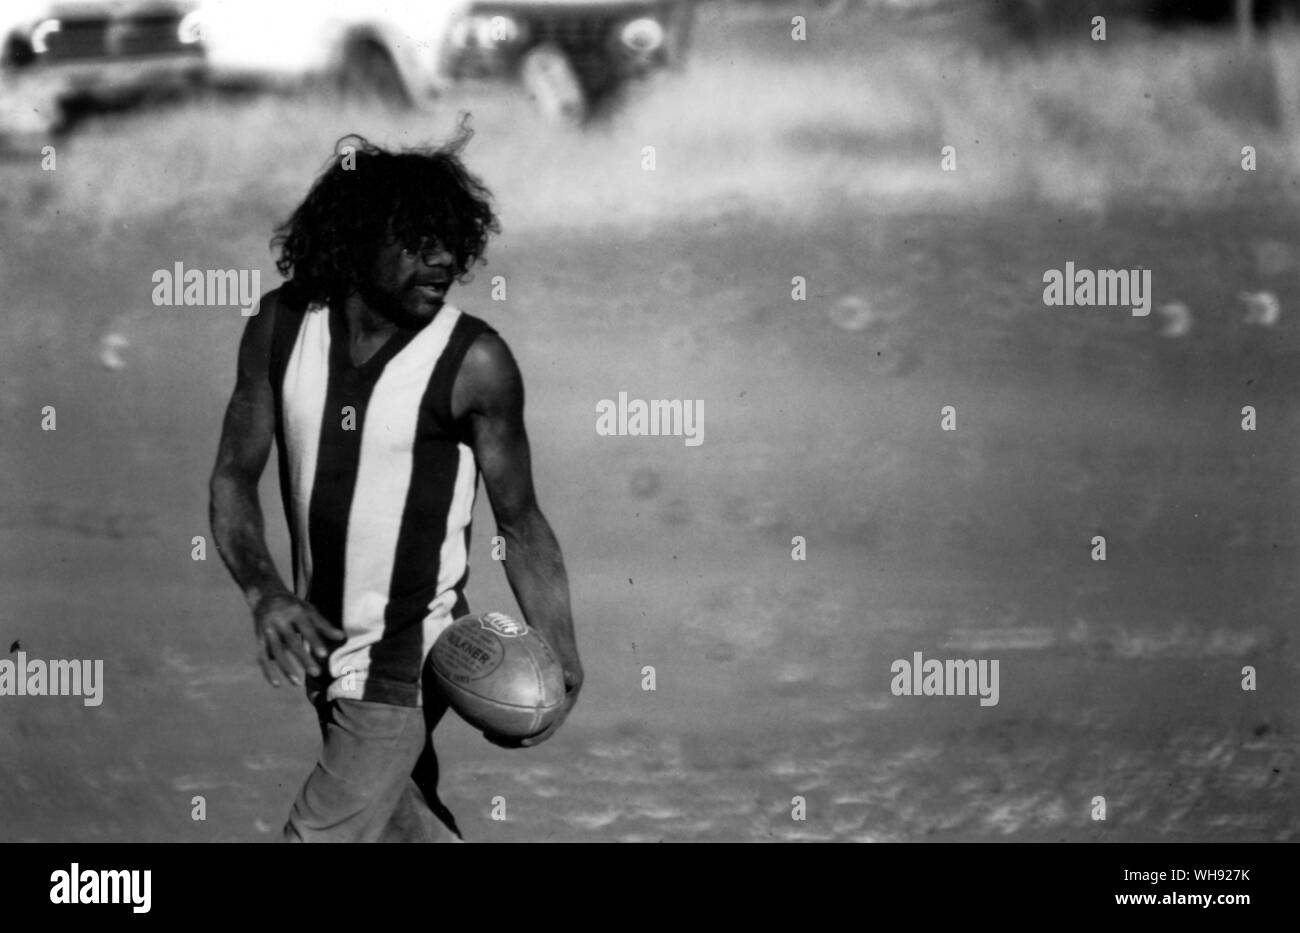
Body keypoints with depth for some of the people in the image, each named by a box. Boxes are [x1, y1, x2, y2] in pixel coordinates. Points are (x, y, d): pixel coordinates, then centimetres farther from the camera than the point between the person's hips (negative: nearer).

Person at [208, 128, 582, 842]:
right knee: (404, 823, 24)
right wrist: (265, 594, -22)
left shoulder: (475, 362, -17)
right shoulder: (282, 324, -7)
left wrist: (561, 658, -16)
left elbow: (520, 524, -8)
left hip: (404, 671, -5)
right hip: (318, 644, 5)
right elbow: (234, 476, -4)